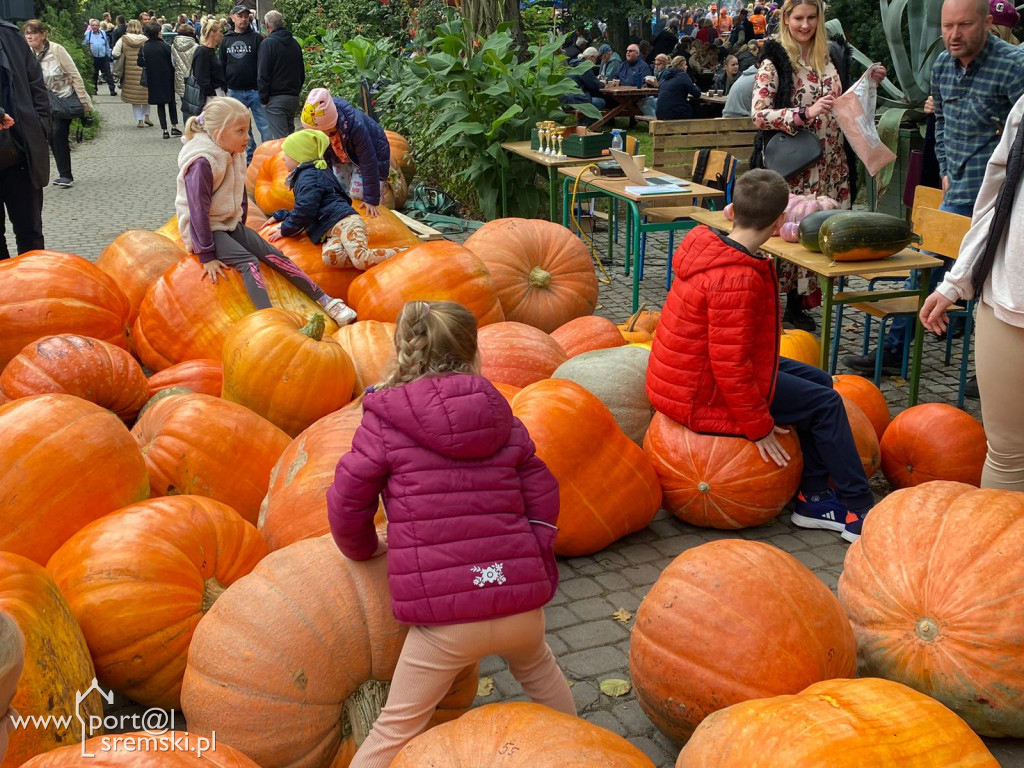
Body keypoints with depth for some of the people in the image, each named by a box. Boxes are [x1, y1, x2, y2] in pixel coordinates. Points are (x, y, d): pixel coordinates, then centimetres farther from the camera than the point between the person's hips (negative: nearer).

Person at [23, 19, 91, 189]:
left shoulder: (56, 49, -15)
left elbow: (75, 75, -13)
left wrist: (83, 101, -14)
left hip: (66, 97, -5)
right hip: (47, 102, 5)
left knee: (59, 133, -15)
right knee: (52, 136, 2)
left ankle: (66, 175, -7)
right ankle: (65, 175, 13)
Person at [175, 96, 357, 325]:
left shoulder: (235, 155, 1)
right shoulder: (202, 163, -25)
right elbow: (198, 211, -24)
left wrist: (240, 229, 13)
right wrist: (207, 256, -23)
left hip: (231, 224, 7)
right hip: (205, 229, -7)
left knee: (274, 255, -7)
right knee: (249, 262, -27)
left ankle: (325, 301, -9)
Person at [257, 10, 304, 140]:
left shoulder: (268, 43, -9)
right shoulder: (295, 44, 11)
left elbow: (263, 74, -12)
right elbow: (302, 72, 17)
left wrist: (263, 99, -6)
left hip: (276, 99, -7)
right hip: (294, 97, 7)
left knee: (280, 138, -8)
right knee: (289, 135, 15)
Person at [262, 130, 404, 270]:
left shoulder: (308, 175, -1)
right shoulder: (304, 175, 32)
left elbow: (305, 209, -12)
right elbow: (301, 208, 43)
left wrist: (285, 230, 0)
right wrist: (279, 216, 35)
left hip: (344, 221, -9)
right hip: (333, 231, 9)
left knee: (362, 259, -31)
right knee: (330, 256, -27)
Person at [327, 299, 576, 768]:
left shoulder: (385, 419, -1)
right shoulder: (502, 418, 10)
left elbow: (347, 503, -1)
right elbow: (542, 498, 9)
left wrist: (365, 548, 19)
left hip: (444, 614, -4)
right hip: (520, 604, 4)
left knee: (396, 729, 10)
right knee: (536, 664, 36)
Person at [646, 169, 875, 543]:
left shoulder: (710, 247, 2)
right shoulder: (737, 280, -28)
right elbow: (731, 365, -28)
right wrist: (759, 427, -19)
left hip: (690, 372, 10)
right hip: (702, 396, -10)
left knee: (819, 381, 14)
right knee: (825, 403, -4)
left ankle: (814, 497, 18)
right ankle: (860, 511, 9)